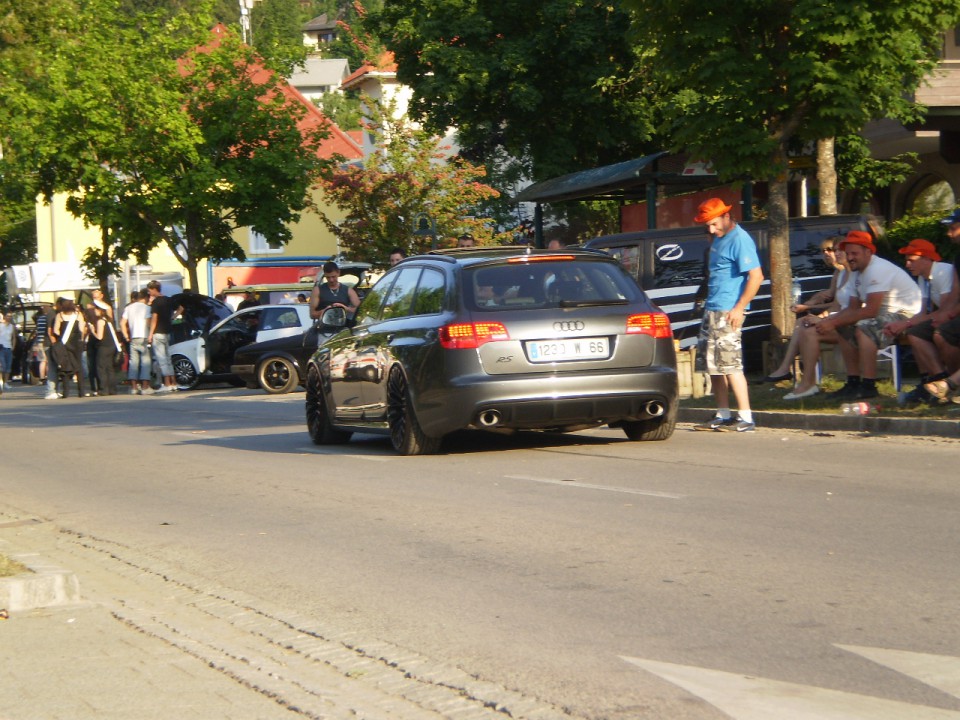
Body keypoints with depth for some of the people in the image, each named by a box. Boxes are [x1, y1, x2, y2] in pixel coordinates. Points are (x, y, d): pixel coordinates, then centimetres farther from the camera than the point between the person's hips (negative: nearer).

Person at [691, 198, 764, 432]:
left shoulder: (740, 240, -13)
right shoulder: (718, 239, 15)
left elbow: (756, 276, -20)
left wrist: (739, 308, -21)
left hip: (727, 312, -10)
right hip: (711, 309, 10)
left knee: (729, 364, -11)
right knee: (712, 364, 10)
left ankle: (745, 419, -9)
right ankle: (722, 416, 16)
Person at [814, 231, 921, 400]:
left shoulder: (878, 270, -21)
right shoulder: (859, 273, 11)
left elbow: (870, 311, -27)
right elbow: (853, 309, 11)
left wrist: (834, 322, -23)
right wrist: (828, 321, -7)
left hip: (907, 315, -11)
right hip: (885, 315, 11)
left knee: (864, 327, -30)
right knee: (844, 329, 9)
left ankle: (868, 386, -29)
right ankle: (853, 383, 9)